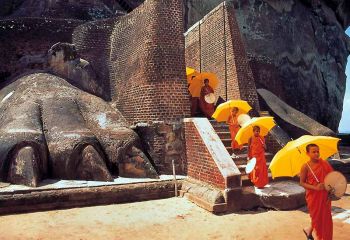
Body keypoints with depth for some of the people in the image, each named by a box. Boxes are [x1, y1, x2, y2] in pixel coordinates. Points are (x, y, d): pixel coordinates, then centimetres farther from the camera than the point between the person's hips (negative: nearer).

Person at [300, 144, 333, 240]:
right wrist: (315, 187, -22)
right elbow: (302, 183, -10)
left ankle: (309, 230, 37)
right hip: (313, 195, -4)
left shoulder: (324, 164, -4)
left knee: (326, 216, 13)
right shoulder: (305, 167, -14)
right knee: (316, 217, 9)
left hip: (324, 195, 4)